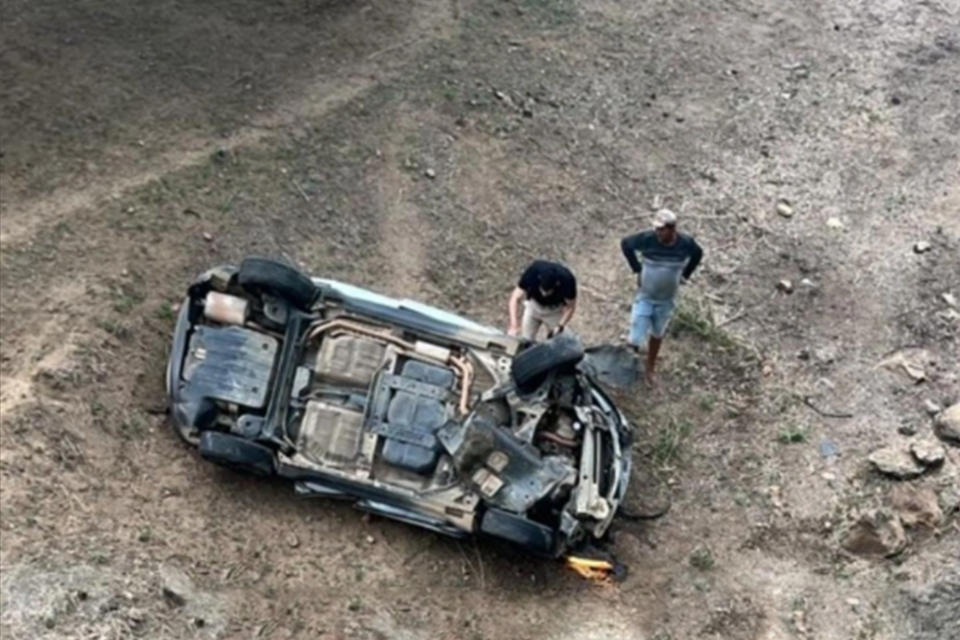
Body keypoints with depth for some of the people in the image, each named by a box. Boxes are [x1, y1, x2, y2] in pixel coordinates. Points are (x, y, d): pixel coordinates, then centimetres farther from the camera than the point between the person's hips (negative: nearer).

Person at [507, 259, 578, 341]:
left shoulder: (567, 281, -37)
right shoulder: (532, 272, -38)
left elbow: (570, 307, -18)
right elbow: (515, 298, -32)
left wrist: (560, 326, -27)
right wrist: (514, 325, -41)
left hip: (555, 311, -1)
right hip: (533, 306, 1)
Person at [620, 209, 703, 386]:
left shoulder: (685, 243, -18)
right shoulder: (647, 239, -23)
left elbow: (698, 254, 7)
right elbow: (626, 244, -2)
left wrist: (684, 275, 4)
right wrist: (637, 269, -3)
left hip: (667, 300, 2)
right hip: (645, 297, -2)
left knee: (657, 335, 20)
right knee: (635, 340, -5)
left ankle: (649, 369, 39)